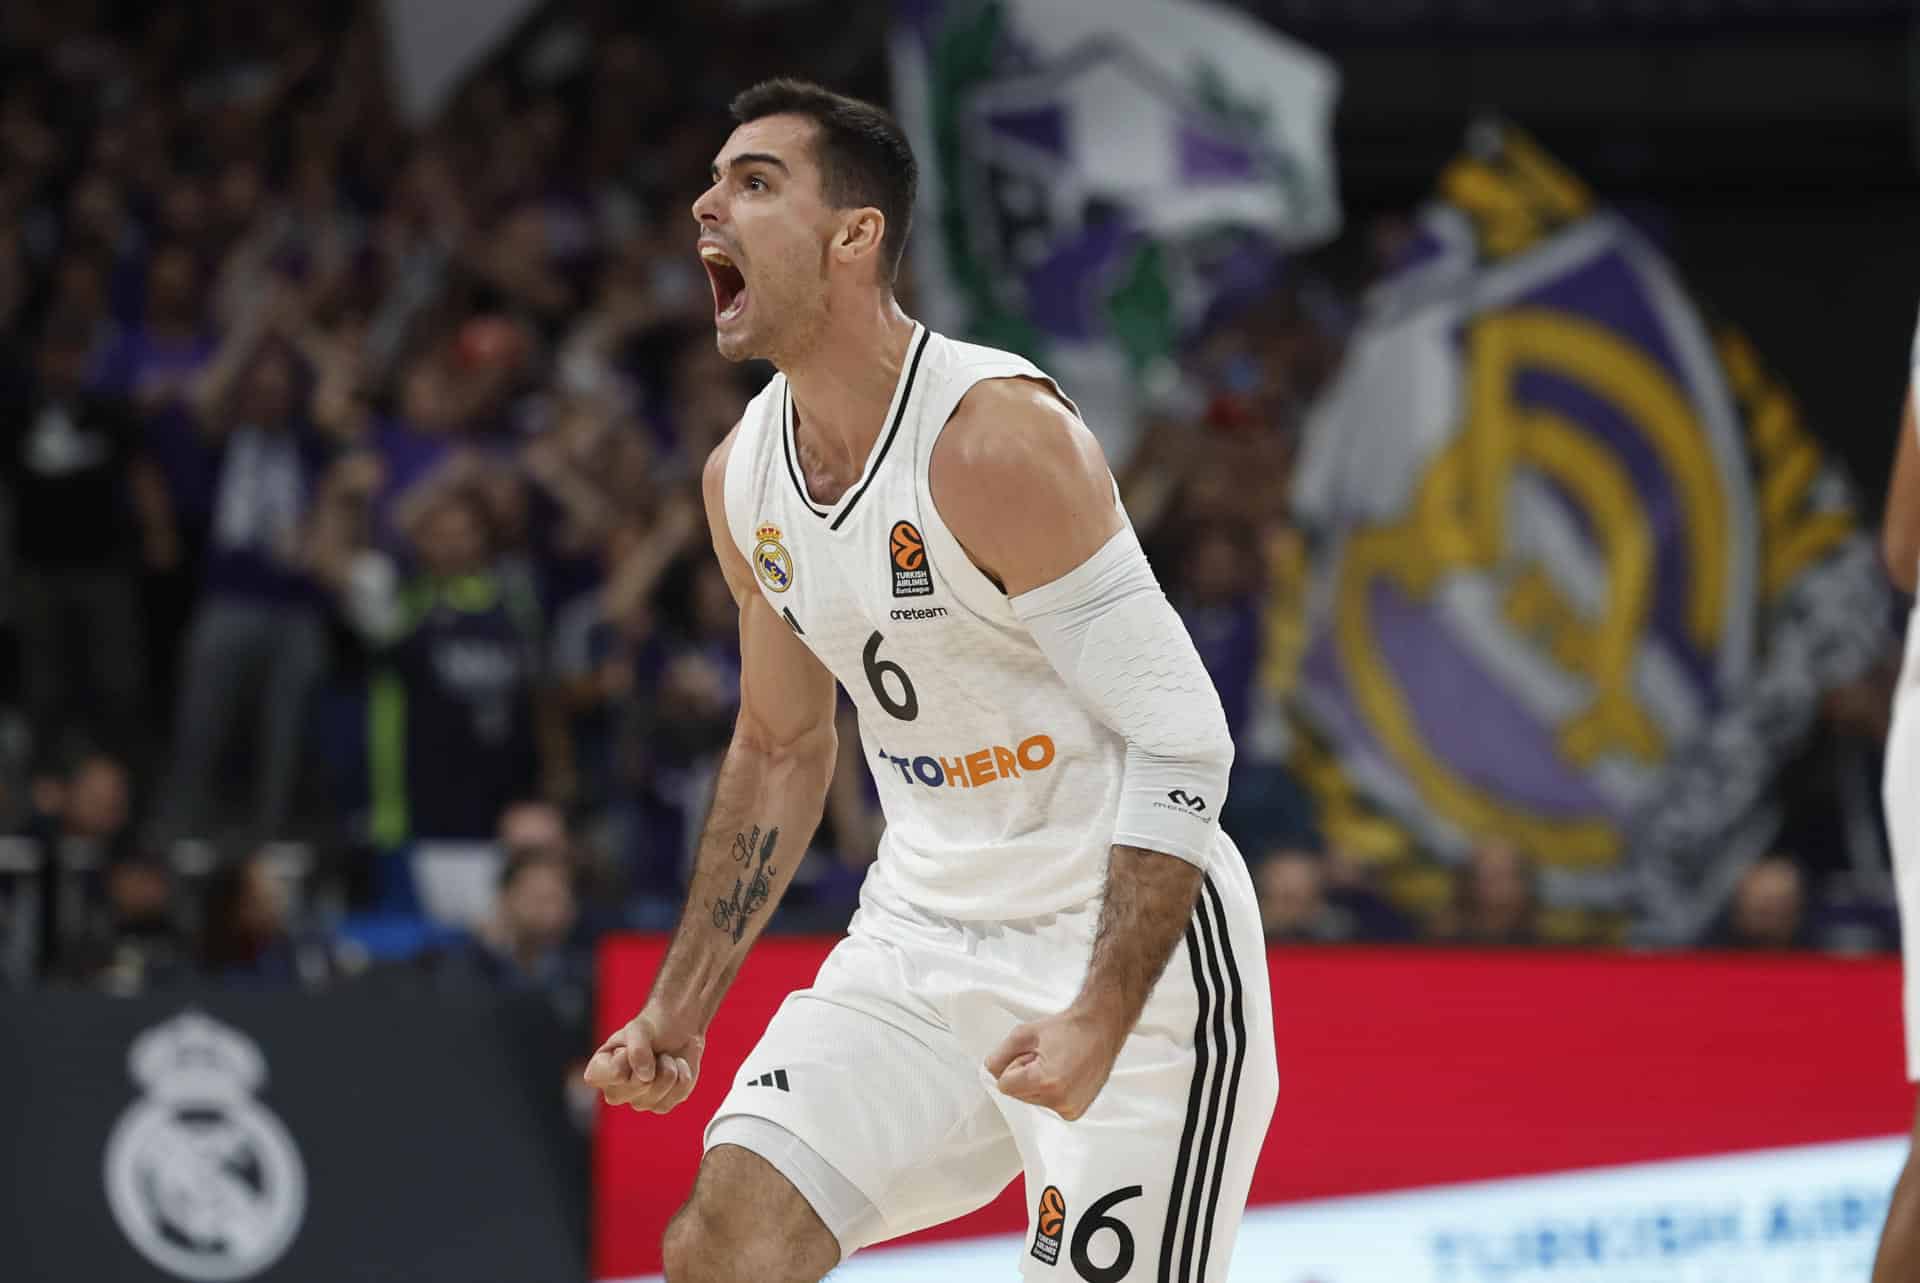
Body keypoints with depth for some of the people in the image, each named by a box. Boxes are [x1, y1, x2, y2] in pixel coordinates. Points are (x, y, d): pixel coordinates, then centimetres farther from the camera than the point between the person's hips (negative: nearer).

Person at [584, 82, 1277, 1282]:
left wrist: (1101, 1018, -30)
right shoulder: (744, 475, 3)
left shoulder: (998, 438, -21)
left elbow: (1181, 740, -22)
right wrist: (681, 1006, 15)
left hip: (1127, 947, -7)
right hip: (923, 935, 7)